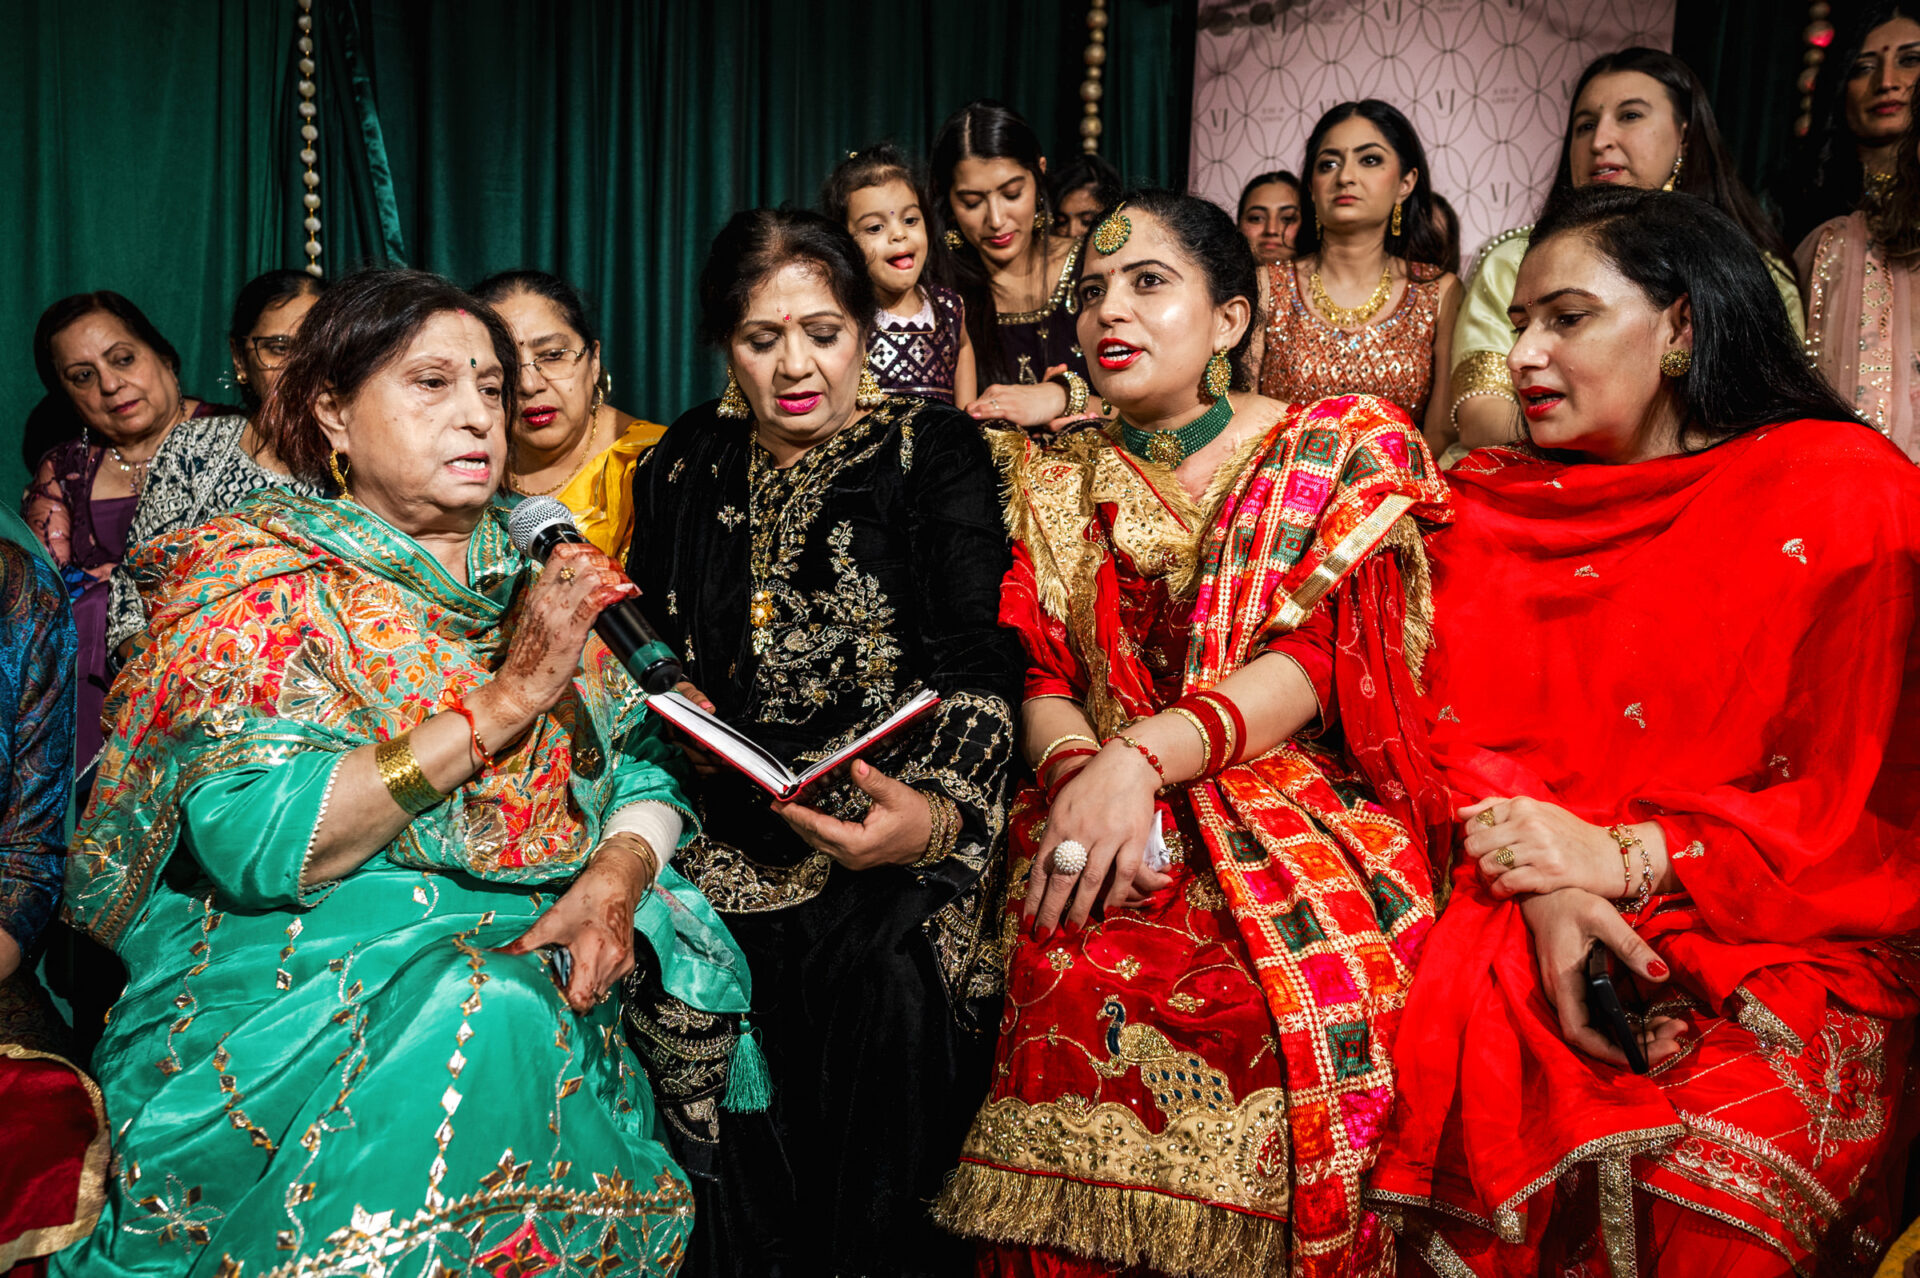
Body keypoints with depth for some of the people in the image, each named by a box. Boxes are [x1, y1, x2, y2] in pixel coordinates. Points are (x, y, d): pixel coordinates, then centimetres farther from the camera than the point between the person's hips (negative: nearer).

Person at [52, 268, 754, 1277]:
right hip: (309, 964, -3)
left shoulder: (538, 577, 12)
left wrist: (618, 872, -11)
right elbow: (251, 841, -17)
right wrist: (504, 698, -20)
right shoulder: (250, 580, -2)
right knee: (485, 1018, -31)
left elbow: (648, 762, 12)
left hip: (538, 962, 4)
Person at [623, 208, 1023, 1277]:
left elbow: (982, 668, -6)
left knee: (887, 978, -22)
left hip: (894, 797, -3)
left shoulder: (935, 454, 4)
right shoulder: (687, 468, 15)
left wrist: (937, 813, -24)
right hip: (733, 810, 3)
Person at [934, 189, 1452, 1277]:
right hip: (1106, 801, 2)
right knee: (1072, 974, -29)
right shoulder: (1057, 479, 17)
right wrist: (1078, 769, -15)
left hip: (1301, 811, -2)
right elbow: (1043, 680, 9)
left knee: (1280, 985, -32)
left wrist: (1142, 756, -23)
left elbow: (1313, 663, -7)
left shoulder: (1344, 449, 6)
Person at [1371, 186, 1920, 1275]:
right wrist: (1542, 887, -15)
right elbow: (1463, 724, 4)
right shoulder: (1500, 503, 12)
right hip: (1534, 919, 3)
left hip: (1784, 942, -2)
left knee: (1707, 1187, -29)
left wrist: (1629, 858, -15)